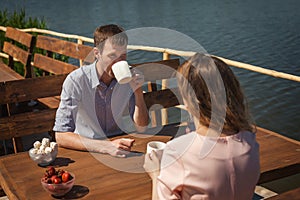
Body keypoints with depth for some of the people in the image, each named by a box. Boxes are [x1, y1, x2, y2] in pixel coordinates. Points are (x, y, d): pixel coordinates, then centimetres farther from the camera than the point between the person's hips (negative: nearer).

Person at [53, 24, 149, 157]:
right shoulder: (76, 81, -16)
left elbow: (141, 127, -2)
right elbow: (61, 136, -19)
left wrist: (138, 91, -16)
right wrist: (106, 146, -30)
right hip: (85, 151, -2)